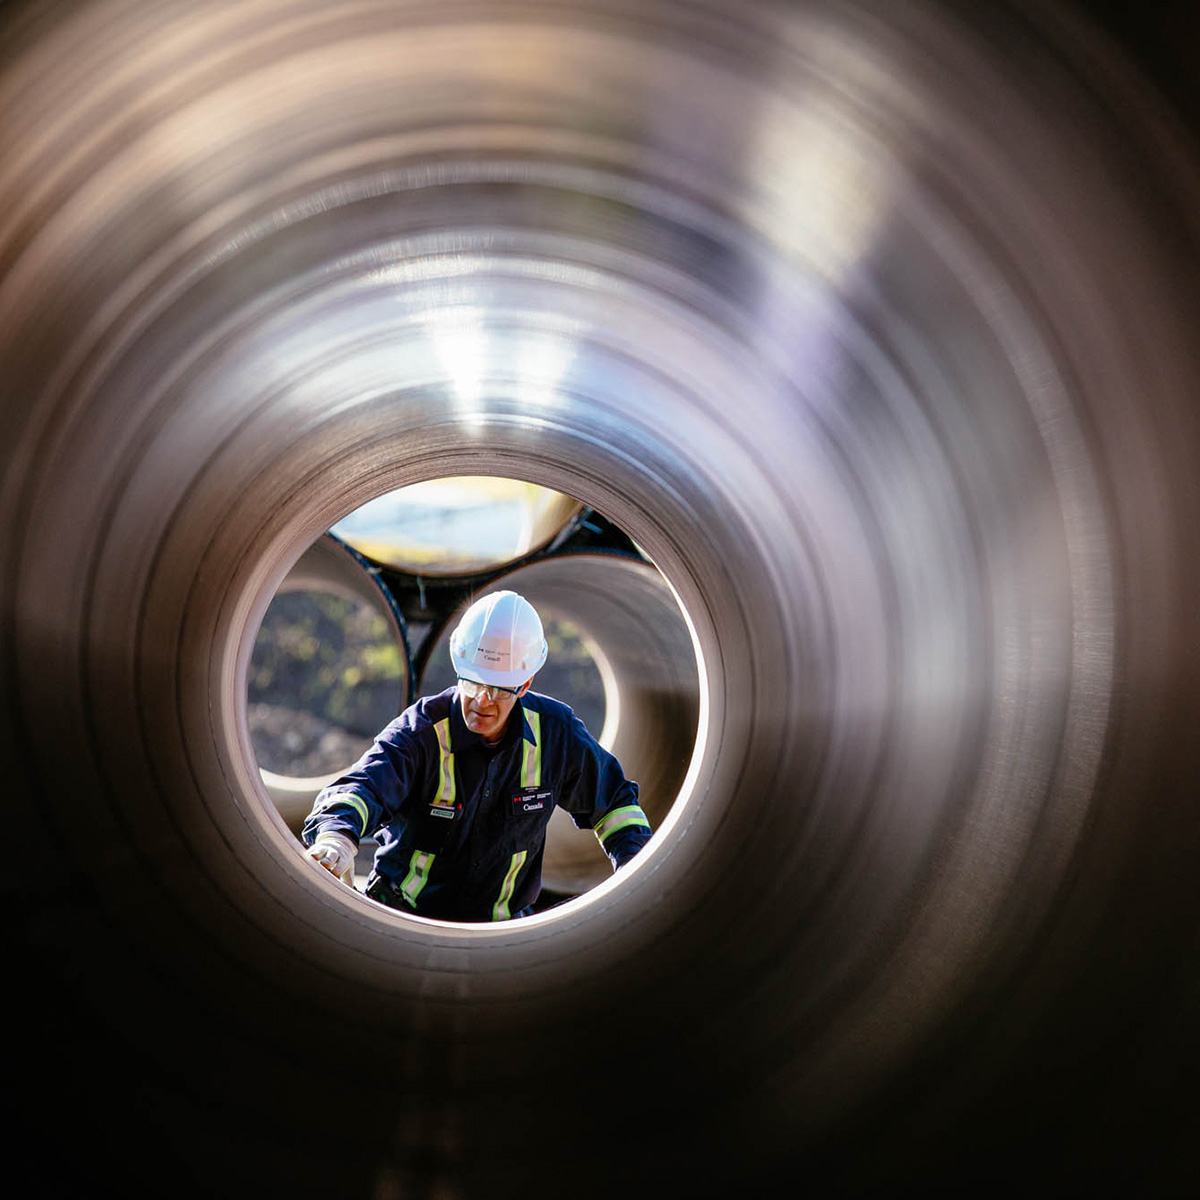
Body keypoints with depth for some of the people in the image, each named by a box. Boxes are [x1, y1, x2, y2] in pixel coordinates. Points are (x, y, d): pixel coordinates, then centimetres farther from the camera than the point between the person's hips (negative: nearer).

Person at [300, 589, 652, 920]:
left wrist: (635, 862, -4)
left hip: (501, 919, 3)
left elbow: (613, 797, 12)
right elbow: (360, 785, -37)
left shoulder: (556, 732, -7)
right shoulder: (421, 731, -18)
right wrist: (337, 834, -60)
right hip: (405, 911, -3)